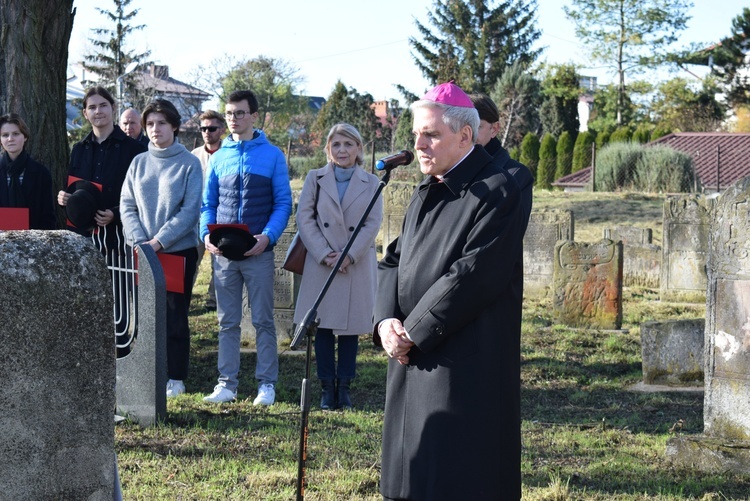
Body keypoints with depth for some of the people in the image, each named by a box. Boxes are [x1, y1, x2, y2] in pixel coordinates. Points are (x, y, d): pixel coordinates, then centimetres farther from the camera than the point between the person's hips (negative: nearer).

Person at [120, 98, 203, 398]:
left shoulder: (189, 163, -2)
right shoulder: (138, 163, 10)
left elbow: (190, 211, -9)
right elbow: (127, 206, 6)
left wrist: (158, 241, -16)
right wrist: (139, 240, -10)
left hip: (179, 251, -3)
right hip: (142, 253, 3)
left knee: (175, 316, 2)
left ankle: (175, 378, 10)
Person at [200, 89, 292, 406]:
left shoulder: (272, 155, 1)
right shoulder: (218, 158, 10)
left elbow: (283, 203, -1)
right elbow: (208, 204, 13)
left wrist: (267, 236, -16)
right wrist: (206, 235, -6)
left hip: (258, 251, -3)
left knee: (263, 321, 2)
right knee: (227, 322, 7)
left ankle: (267, 384, 7)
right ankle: (227, 383, 12)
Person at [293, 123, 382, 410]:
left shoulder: (371, 183, 8)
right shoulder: (315, 178, 9)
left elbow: (373, 223, 0)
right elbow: (304, 218, 1)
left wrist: (349, 255, -11)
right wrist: (324, 254, -11)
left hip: (357, 265, 0)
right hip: (321, 265, 0)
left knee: (351, 327, 3)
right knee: (323, 327, 0)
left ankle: (344, 387, 11)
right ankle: (327, 388, 7)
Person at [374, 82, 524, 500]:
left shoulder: (495, 191, -12)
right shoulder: (427, 192, 16)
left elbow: (471, 276, -20)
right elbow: (394, 261, 14)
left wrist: (412, 333, -15)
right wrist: (386, 320, -4)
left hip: (466, 368, -8)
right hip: (414, 358, 9)